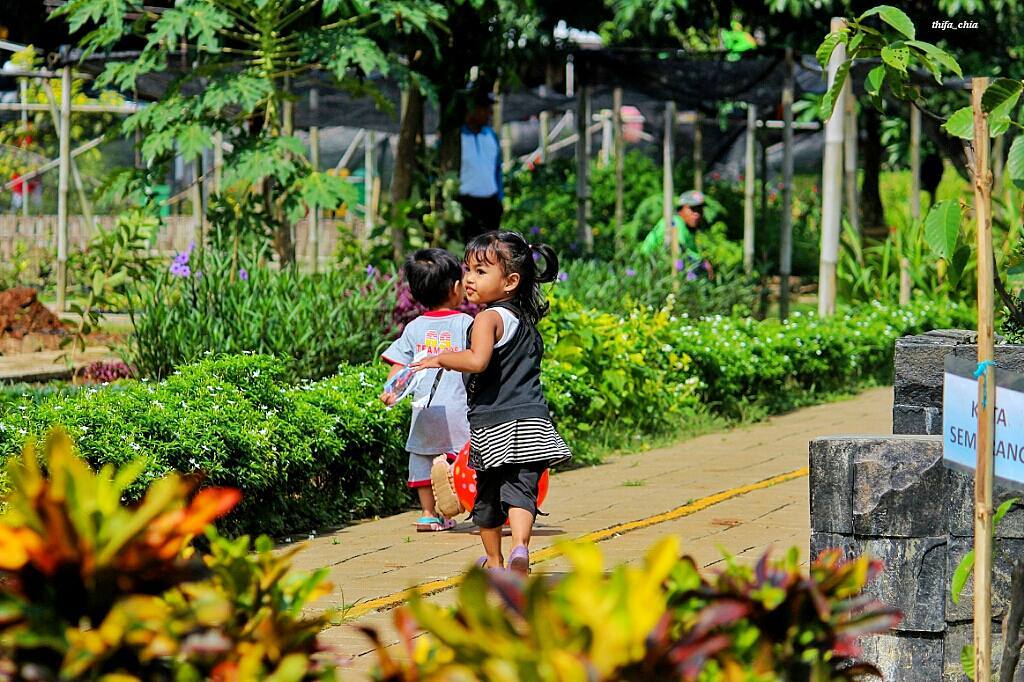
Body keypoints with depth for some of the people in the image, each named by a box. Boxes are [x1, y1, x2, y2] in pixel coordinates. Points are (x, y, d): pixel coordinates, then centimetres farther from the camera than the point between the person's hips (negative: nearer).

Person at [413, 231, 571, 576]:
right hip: (530, 418, 5)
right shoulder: (526, 320, 14)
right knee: (520, 487, -5)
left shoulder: (489, 318, -11)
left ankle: (494, 559, 27)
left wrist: (440, 359, -13)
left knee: (486, 492, 13)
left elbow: (477, 360, -27)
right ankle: (520, 546, -30)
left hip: (493, 423, -5)